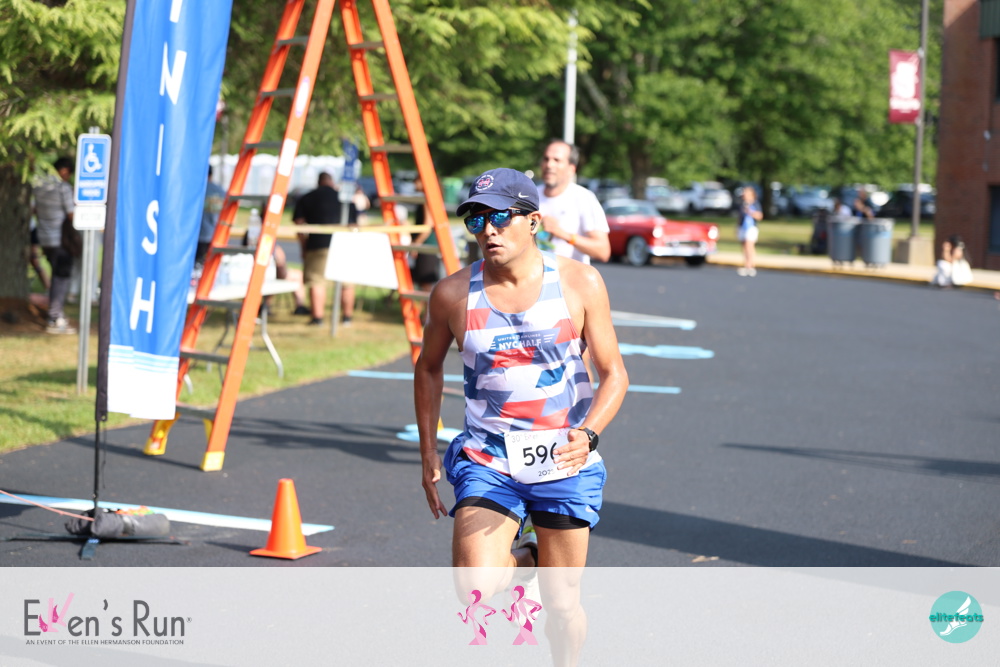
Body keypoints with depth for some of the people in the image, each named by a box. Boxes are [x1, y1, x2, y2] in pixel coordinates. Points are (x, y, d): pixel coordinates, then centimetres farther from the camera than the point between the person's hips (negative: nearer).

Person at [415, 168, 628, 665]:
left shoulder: (579, 283, -6)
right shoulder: (453, 294, -4)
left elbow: (613, 373, -1)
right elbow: (428, 369, 15)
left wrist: (588, 433, -19)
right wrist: (428, 452, 12)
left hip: (564, 460, 0)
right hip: (486, 461, 1)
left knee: (562, 605, 5)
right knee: (475, 590, -16)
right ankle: (523, 558, 20)